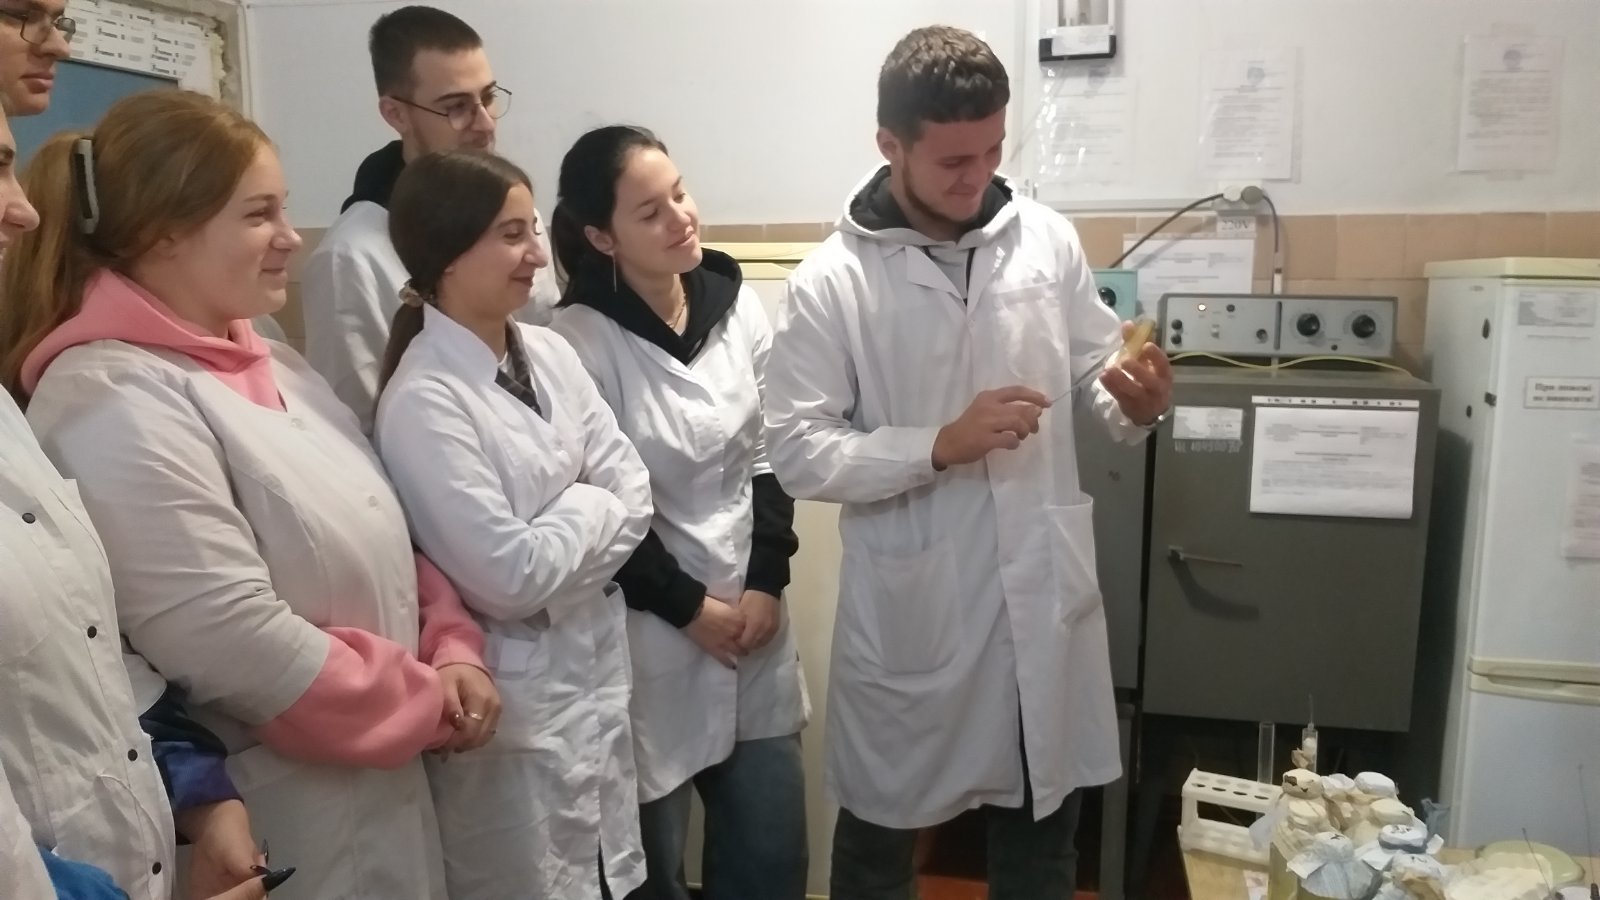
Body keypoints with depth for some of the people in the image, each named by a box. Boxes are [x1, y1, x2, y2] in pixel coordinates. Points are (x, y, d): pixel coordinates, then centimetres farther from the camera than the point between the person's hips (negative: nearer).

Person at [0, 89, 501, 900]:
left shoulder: (264, 365, 8)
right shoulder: (113, 402, -20)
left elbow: (378, 536, 12)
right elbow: (238, 647, -26)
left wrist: (453, 652, -4)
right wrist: (432, 703, -15)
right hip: (279, 823, -8)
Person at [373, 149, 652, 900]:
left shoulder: (549, 353, 2)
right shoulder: (423, 401, -19)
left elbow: (635, 498, 0)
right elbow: (507, 577, -22)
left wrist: (557, 541, -14)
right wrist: (586, 509, -8)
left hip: (598, 668, 6)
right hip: (515, 695, -6)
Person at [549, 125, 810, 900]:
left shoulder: (737, 305, 1)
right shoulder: (578, 341, -14)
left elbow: (770, 457, 5)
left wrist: (765, 585, -3)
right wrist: (689, 608, -9)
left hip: (751, 620, 5)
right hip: (649, 639, -4)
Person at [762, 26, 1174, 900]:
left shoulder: (1049, 241, -1)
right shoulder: (830, 281, -12)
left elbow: (1094, 372, 6)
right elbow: (797, 452, -14)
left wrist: (1137, 403, -16)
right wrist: (941, 446, -24)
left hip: (1044, 591, 4)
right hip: (911, 608, -3)